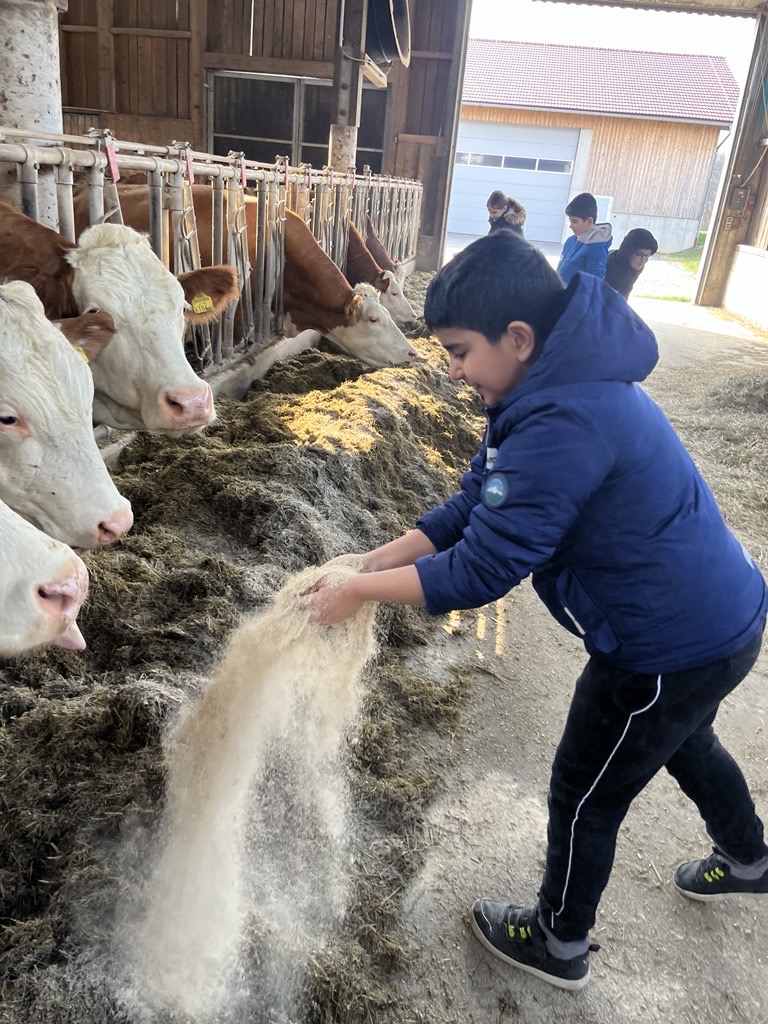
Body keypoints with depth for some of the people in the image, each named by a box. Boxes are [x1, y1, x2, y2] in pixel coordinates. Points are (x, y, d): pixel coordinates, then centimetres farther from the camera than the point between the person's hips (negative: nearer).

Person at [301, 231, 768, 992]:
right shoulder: (556, 386, 0)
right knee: (683, 741, 34)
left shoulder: (565, 426, -33)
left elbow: (480, 573, -29)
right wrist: (377, 559, -5)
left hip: (676, 647, -9)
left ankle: (558, 945, 40)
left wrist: (358, 592, -18)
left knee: (585, 795, 12)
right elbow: (476, 505, 2)